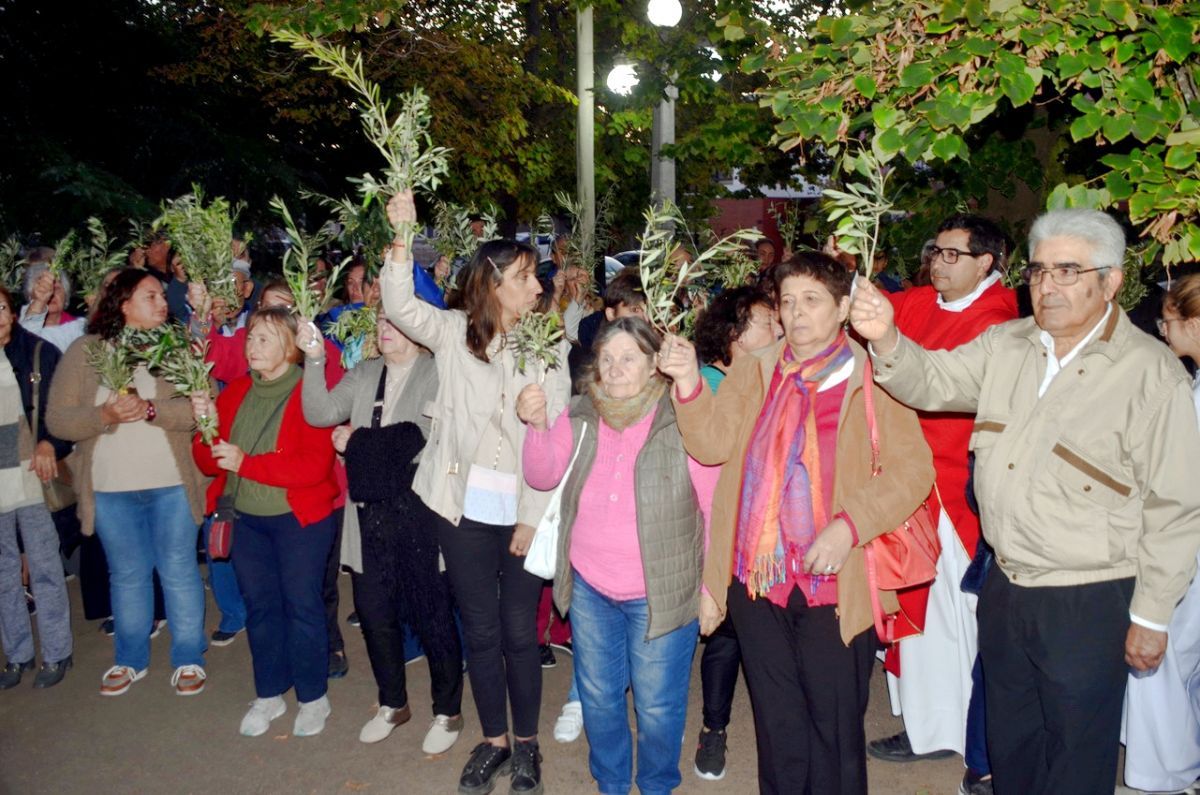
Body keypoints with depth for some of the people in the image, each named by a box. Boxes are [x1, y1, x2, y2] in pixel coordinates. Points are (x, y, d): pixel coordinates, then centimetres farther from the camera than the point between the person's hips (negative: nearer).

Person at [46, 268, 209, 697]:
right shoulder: (83, 352, 1)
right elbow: (57, 420, -3)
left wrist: (150, 409, -24)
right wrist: (105, 414, -20)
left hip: (172, 484, -1)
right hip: (110, 488, 2)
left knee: (179, 571, 7)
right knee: (126, 575, 15)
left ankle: (189, 658, 22)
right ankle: (130, 659, 32)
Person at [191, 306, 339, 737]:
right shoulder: (235, 392, 7)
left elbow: (315, 464, -21)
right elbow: (209, 462, 6)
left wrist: (246, 462, -23)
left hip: (300, 516, -5)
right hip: (248, 517, 6)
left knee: (301, 602, 0)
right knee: (259, 604, 13)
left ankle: (313, 697, 17)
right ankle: (269, 694, 29)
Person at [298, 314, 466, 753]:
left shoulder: (435, 373, -6)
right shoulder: (364, 374, 13)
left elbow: (419, 437, -17)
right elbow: (322, 414, 2)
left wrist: (357, 442, -7)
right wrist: (315, 358, -9)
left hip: (419, 513, -5)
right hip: (370, 513, 6)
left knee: (431, 614, 5)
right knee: (373, 610, 14)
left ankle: (448, 712, 25)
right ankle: (392, 703, 36)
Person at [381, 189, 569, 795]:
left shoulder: (549, 345, -3)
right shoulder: (454, 332, 1)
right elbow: (399, 306, -11)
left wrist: (535, 516, -9)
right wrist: (402, 236, -22)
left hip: (525, 512, -1)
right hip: (467, 510, 1)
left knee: (520, 632, 8)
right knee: (481, 632, 12)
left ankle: (527, 743, 29)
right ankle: (494, 740, 32)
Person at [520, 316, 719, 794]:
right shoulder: (580, 417, -1)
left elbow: (716, 504, -10)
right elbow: (542, 477, -5)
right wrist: (538, 426, -23)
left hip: (661, 592, -4)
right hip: (589, 589, 4)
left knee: (657, 705, 11)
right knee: (598, 696, 20)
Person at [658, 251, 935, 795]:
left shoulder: (872, 379, -4)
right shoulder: (754, 372, 9)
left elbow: (912, 469, -9)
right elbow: (713, 445, 1)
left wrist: (849, 527, -21)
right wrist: (689, 383, -14)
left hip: (835, 583, -3)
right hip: (758, 579, 4)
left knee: (835, 731, 9)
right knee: (779, 729, 17)